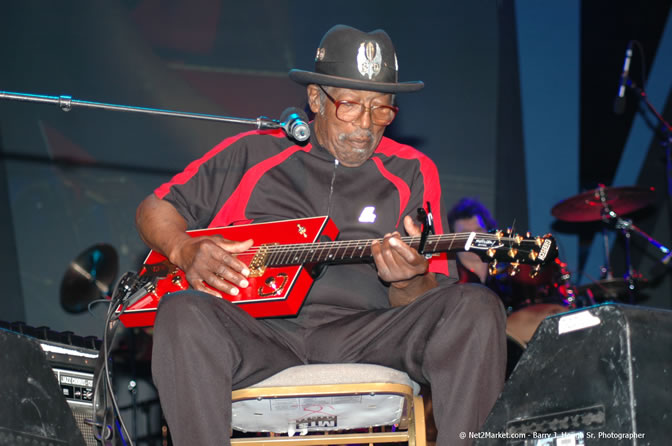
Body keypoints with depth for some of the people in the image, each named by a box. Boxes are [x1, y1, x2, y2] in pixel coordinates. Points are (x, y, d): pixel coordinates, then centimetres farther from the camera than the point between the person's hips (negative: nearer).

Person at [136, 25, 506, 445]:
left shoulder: (412, 172, 15)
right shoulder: (255, 153, 13)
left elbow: (429, 300, 11)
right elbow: (155, 208, 19)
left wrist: (408, 283, -15)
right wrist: (184, 251, -4)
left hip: (362, 335, 1)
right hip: (258, 330, -1)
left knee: (475, 307, -24)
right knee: (183, 314, -33)